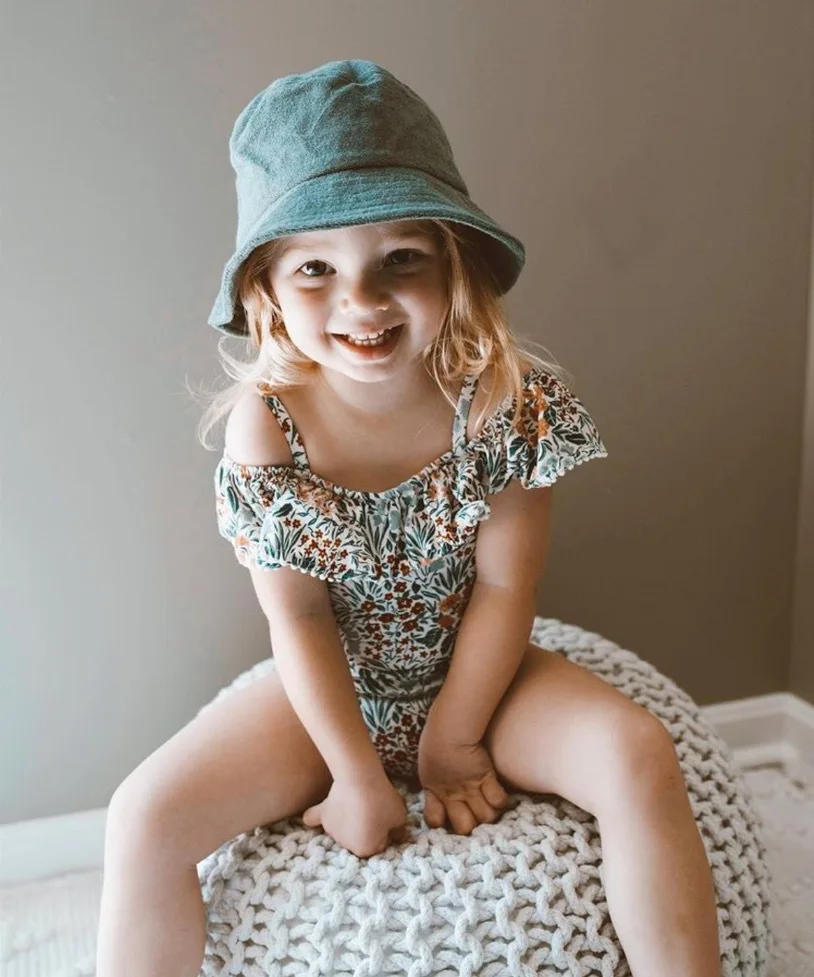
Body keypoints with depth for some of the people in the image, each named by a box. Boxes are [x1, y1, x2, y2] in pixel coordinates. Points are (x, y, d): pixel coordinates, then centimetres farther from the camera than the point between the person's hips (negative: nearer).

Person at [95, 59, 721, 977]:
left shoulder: (508, 399, -19)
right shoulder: (266, 424, -19)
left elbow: (503, 587, -13)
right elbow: (298, 619, -14)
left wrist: (452, 736, -10)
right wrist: (358, 773, -12)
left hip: (476, 673, 0)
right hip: (329, 693, 1)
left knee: (638, 754, -23)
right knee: (144, 817, -13)